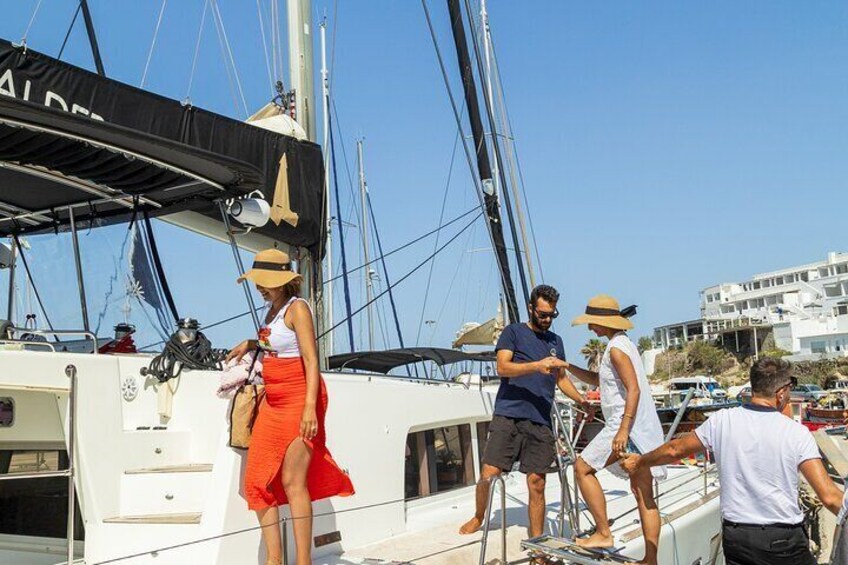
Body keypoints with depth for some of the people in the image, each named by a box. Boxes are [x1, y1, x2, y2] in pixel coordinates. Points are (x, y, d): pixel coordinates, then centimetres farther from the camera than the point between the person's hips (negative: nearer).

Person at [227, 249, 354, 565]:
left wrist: (310, 407, -25)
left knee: (292, 481, -9)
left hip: (299, 399, -9)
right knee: (258, 480, 5)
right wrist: (250, 344, 30)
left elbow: (312, 361, -18)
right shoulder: (273, 309, 14)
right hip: (273, 402, 9)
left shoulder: (297, 308, -10)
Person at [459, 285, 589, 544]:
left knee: (537, 483, 1)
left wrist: (582, 400, 14)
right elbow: (502, 367, -8)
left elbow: (561, 379, 28)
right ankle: (478, 518, 20)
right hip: (508, 416, -3)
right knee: (489, 474, -6)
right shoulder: (513, 332, 6)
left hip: (540, 422, 4)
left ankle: (537, 541, 10)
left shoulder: (555, 341, 21)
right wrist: (537, 366, -20)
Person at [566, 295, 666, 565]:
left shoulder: (616, 348, -11)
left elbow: (633, 390, -21)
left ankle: (603, 533, 3)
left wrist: (623, 431, -25)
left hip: (626, 424, -10)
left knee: (583, 468, 3)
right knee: (643, 494, 9)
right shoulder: (626, 344, 19)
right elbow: (597, 379, 29)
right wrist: (567, 367, 21)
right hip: (645, 428, 10)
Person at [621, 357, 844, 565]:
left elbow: (674, 450, 9)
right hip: (783, 540, -2)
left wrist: (639, 462, 26)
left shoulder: (722, 421, -4)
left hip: (735, 537, 3)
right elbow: (830, 497, -15)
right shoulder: (797, 433, -11)